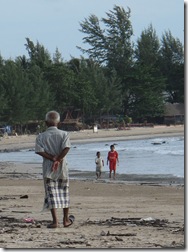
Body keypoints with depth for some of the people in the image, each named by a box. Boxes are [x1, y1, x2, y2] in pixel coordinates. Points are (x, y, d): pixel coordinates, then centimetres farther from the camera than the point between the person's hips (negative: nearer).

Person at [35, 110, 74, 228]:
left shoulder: (41, 136, 0)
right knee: (64, 194, 13)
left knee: (51, 194, 0)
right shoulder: (64, 134, -2)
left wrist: (53, 158, -11)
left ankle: (55, 221, -9)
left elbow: (39, 150, -13)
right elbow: (66, 148, -16)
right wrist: (58, 160, -13)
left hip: (48, 169, -1)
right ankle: (66, 220, 20)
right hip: (62, 168, 1)